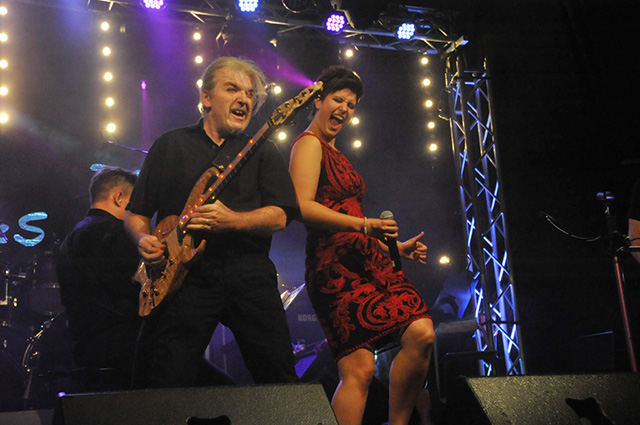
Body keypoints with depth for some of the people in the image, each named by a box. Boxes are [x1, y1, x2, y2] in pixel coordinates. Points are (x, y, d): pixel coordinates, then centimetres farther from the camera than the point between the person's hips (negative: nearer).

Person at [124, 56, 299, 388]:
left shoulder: (262, 151, 15)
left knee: (281, 379, -1)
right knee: (169, 381, -7)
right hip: (185, 275, -1)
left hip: (250, 276, 1)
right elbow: (135, 211, 16)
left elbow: (280, 215, 1)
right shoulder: (170, 146, 14)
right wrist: (145, 240, -6)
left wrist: (231, 220, -16)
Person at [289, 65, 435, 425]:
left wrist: (396, 247, 25)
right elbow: (302, 207, -16)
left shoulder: (335, 153, 28)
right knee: (360, 368, -14)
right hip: (335, 267, -8)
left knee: (422, 332, -11)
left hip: (368, 261, 9)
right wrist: (364, 225, -22)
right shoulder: (310, 144, 0)